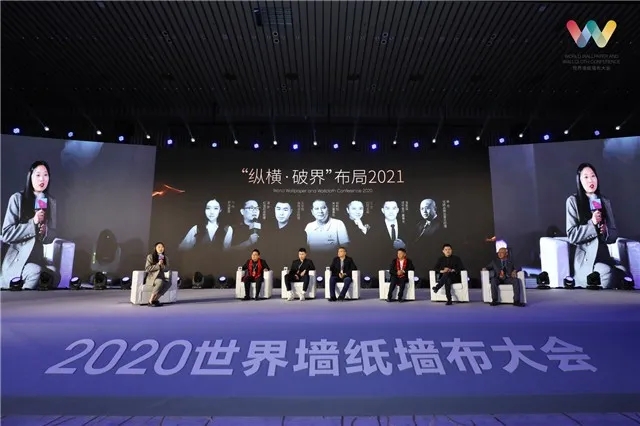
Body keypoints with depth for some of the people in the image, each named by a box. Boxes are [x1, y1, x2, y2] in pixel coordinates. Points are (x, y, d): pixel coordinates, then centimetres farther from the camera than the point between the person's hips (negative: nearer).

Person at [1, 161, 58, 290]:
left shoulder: (51, 202, 7)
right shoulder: (17, 198, -7)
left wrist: (44, 231, -13)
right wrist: (33, 223, -19)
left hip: (38, 257, 3)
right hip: (16, 258, -3)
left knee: (54, 274, -28)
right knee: (36, 272, -34)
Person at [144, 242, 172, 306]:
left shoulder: (165, 258, 12)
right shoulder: (150, 256, -1)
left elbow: (166, 269, 6)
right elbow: (147, 268, -8)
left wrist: (162, 265, -14)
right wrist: (158, 265, -17)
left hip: (161, 278, 4)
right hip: (151, 278, -4)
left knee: (169, 283, -30)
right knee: (160, 282, -38)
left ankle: (155, 299, -17)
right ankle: (150, 301, -25)